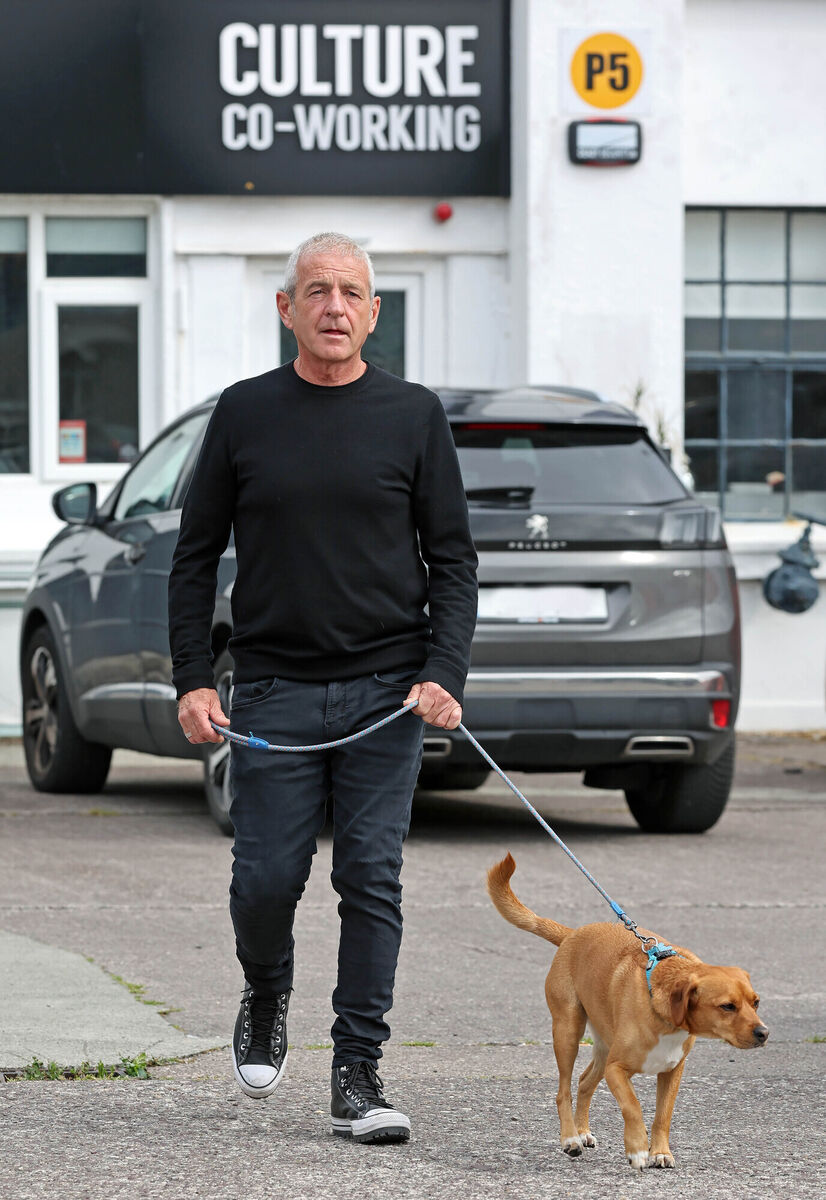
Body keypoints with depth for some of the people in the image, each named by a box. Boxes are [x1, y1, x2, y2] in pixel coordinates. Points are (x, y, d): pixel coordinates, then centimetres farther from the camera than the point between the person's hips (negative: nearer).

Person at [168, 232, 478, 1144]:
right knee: (266, 879, -1)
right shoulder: (245, 413, 4)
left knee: (371, 881, -3)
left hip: (387, 691, 0)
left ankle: (357, 1079, 1)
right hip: (274, 690, 0)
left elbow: (453, 560, 4)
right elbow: (196, 556, 8)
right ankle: (265, 998, 31)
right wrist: (191, 681, -1)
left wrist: (446, 675, -9)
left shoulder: (413, 415, 3)